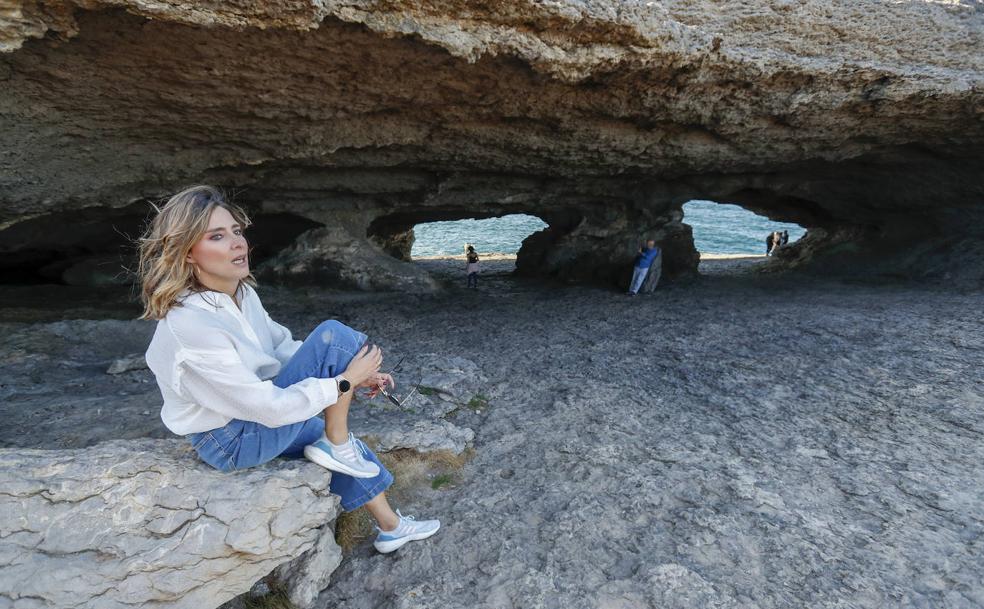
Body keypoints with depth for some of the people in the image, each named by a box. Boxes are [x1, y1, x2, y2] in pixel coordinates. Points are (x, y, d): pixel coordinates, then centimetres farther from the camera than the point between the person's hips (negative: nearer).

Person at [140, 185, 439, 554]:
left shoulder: (241, 293, -4)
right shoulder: (191, 326, -30)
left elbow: (283, 347, 4)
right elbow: (269, 407, -28)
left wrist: (354, 374, -5)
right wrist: (345, 379, -21)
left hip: (257, 416, 8)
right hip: (233, 443, -8)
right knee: (335, 335, -21)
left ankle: (391, 526, 37)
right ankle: (337, 446, -5)